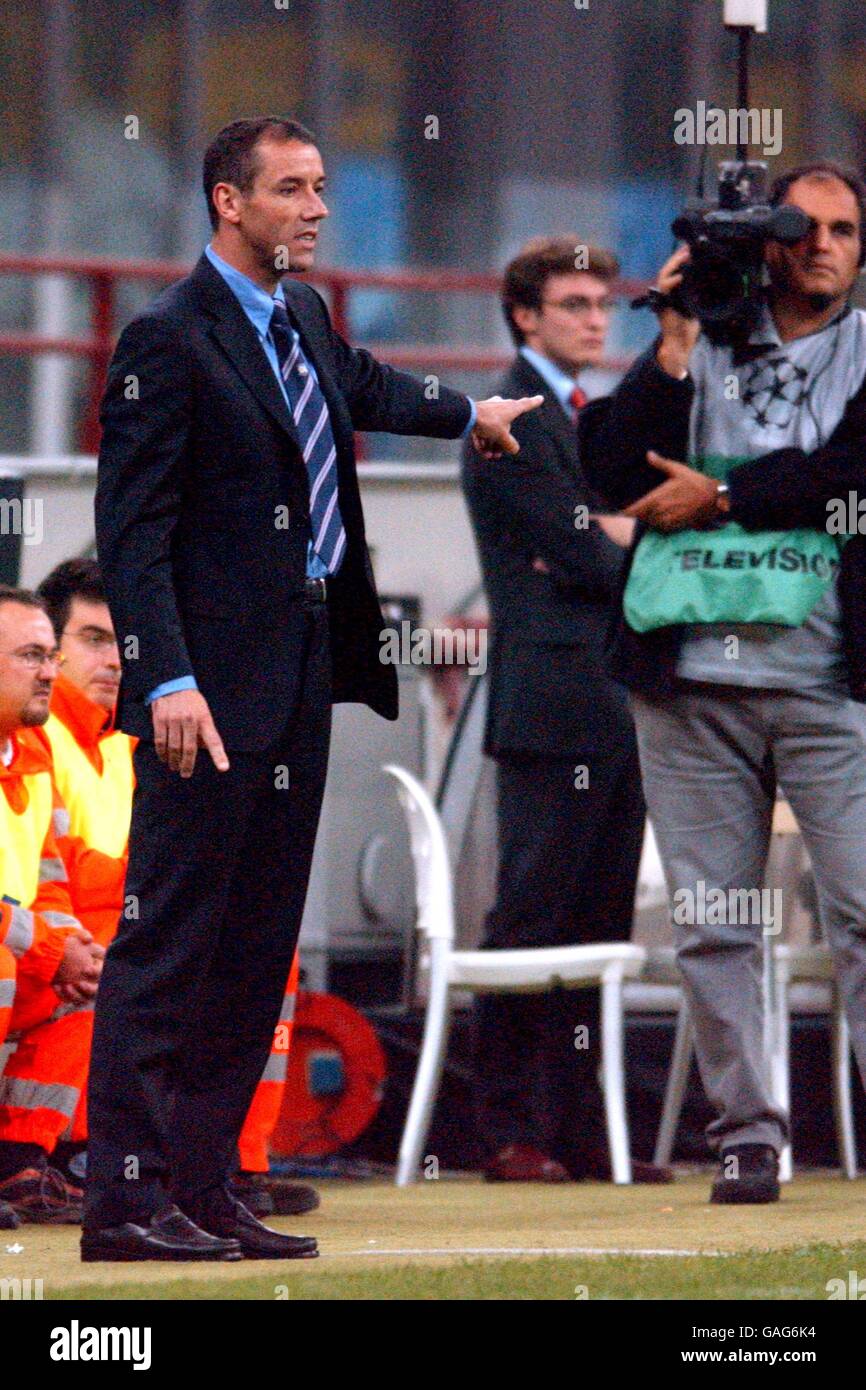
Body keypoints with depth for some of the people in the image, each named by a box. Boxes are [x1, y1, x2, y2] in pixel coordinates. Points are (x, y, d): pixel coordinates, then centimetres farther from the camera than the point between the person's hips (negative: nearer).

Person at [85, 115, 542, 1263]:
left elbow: (363, 388, 39)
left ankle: (203, 1189, 11)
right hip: (215, 692, -9)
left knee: (255, 953, 8)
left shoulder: (307, 318, 14)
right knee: (168, 942, -9)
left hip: (302, 683, 9)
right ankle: (124, 1198, -8)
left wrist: (467, 415, 58)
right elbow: (132, 529, -15)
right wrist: (168, 679, -23)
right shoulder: (170, 339, -11)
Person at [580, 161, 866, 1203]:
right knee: (711, 925, 3)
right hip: (692, 680, 2)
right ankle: (745, 1135, 9)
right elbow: (613, 476, 2)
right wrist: (674, 348, -5)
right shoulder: (698, 347, 13)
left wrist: (722, 496, -6)